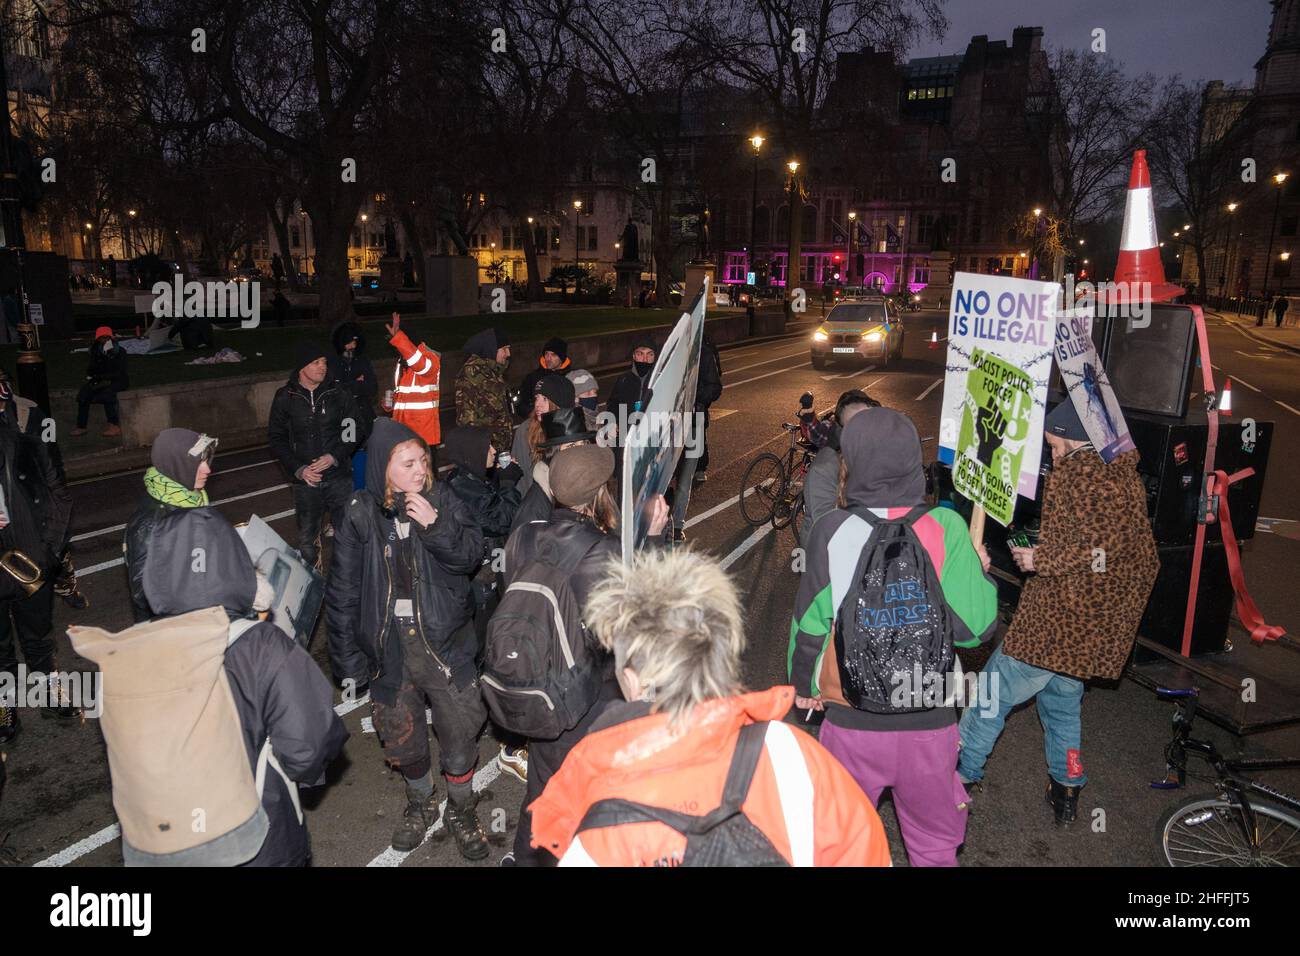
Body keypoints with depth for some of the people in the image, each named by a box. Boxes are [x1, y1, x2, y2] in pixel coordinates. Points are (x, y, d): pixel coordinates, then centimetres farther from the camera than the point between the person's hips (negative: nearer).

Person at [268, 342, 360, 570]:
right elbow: (277, 438, 5)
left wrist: (334, 457, -12)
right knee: (307, 539, 7)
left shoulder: (339, 395, 0)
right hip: (305, 480, 1)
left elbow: (353, 431, 3)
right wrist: (298, 469, -6)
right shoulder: (285, 398, 1)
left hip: (338, 476, 0)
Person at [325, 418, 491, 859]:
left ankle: (461, 810, 34)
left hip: (444, 639, 0)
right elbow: (342, 591, -2)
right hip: (389, 645, 1)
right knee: (401, 738, 15)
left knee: (459, 731, 7)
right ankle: (421, 803, 43)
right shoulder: (359, 514, -8)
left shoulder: (441, 497, -7)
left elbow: (472, 556, -5)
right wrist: (348, 659, 0)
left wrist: (435, 525, -22)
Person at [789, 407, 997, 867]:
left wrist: (803, 685, 12)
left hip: (851, 723, 0)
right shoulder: (945, 529, -13)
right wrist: (981, 571, 7)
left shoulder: (833, 531, -13)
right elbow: (976, 626, -13)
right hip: (931, 722, 1)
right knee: (935, 843, 24)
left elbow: (809, 622, -6)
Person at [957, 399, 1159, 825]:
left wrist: (1040, 560, -20)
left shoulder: (1074, 473, -15)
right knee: (1063, 702, 24)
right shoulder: (1127, 476, 11)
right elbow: (1143, 557, 13)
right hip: (1100, 629, 8)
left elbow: (1104, 546, -26)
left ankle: (957, 776, 16)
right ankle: (1067, 793, 34)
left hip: (1052, 621, -8)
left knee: (992, 696, 5)